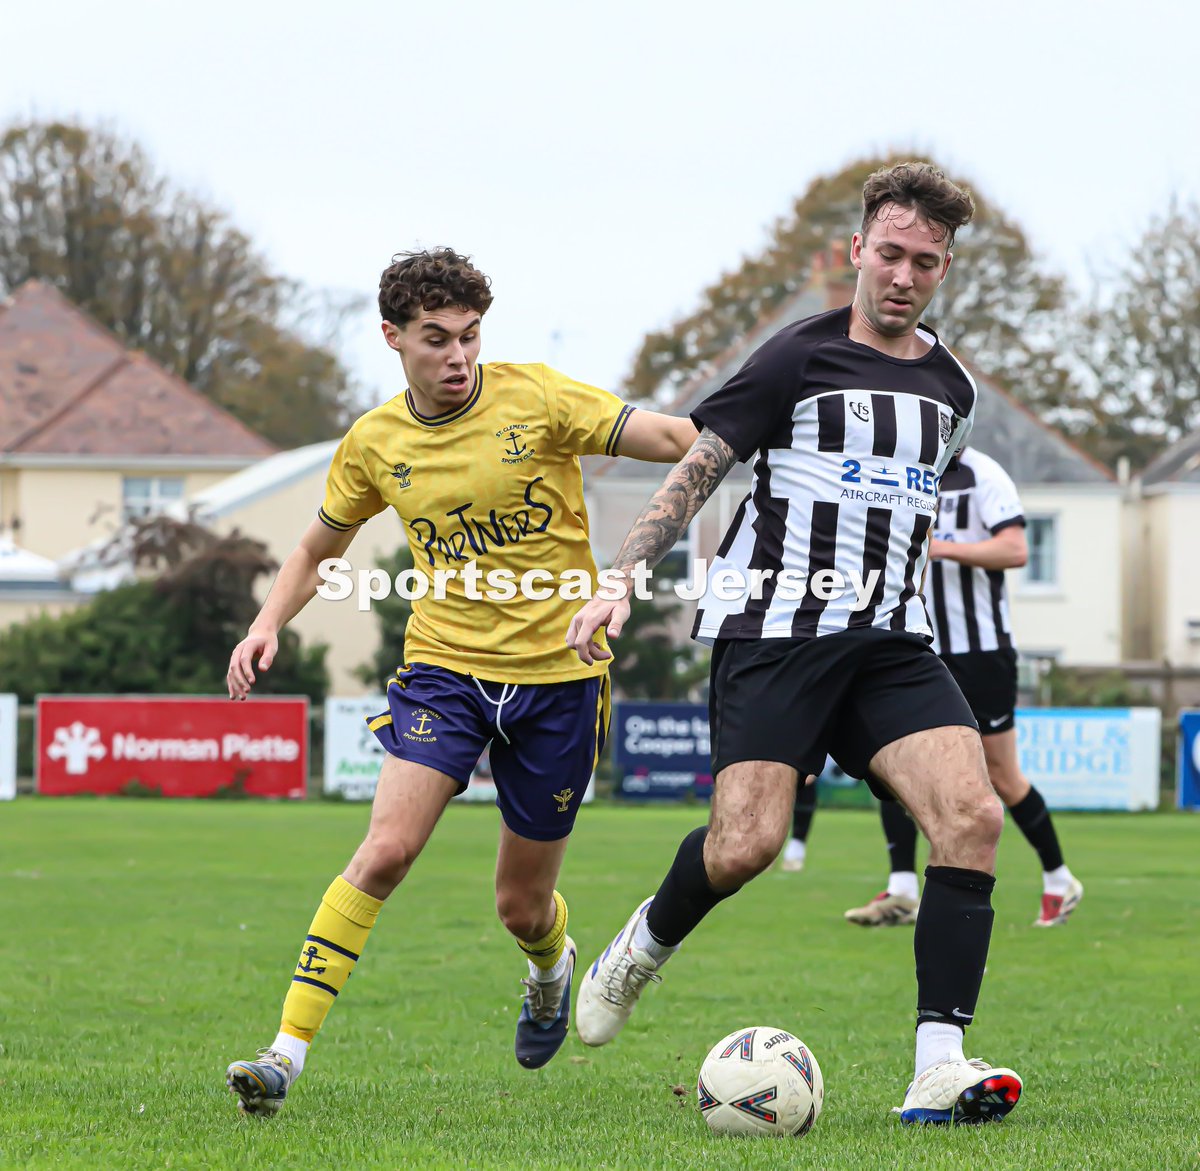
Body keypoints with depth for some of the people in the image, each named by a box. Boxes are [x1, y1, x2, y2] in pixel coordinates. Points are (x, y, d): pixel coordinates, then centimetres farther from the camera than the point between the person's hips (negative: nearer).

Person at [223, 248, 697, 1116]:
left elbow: (677, 440, -10)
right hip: (444, 663, 1)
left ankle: (553, 966, 49)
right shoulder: (376, 443, 1)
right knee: (386, 850, -20)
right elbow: (318, 551, 18)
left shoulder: (535, 399, -8)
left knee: (522, 904, 10)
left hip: (555, 671, -1)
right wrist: (269, 624, 1)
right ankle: (288, 1052, -17)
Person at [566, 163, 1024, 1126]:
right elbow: (697, 470, -4)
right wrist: (623, 580, -13)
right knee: (748, 842, -19)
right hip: (773, 628, -5)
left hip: (891, 644, 5)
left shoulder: (951, 389, 16)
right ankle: (645, 945, 16)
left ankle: (939, 1071, -19)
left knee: (973, 813, -17)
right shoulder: (803, 357, -3)